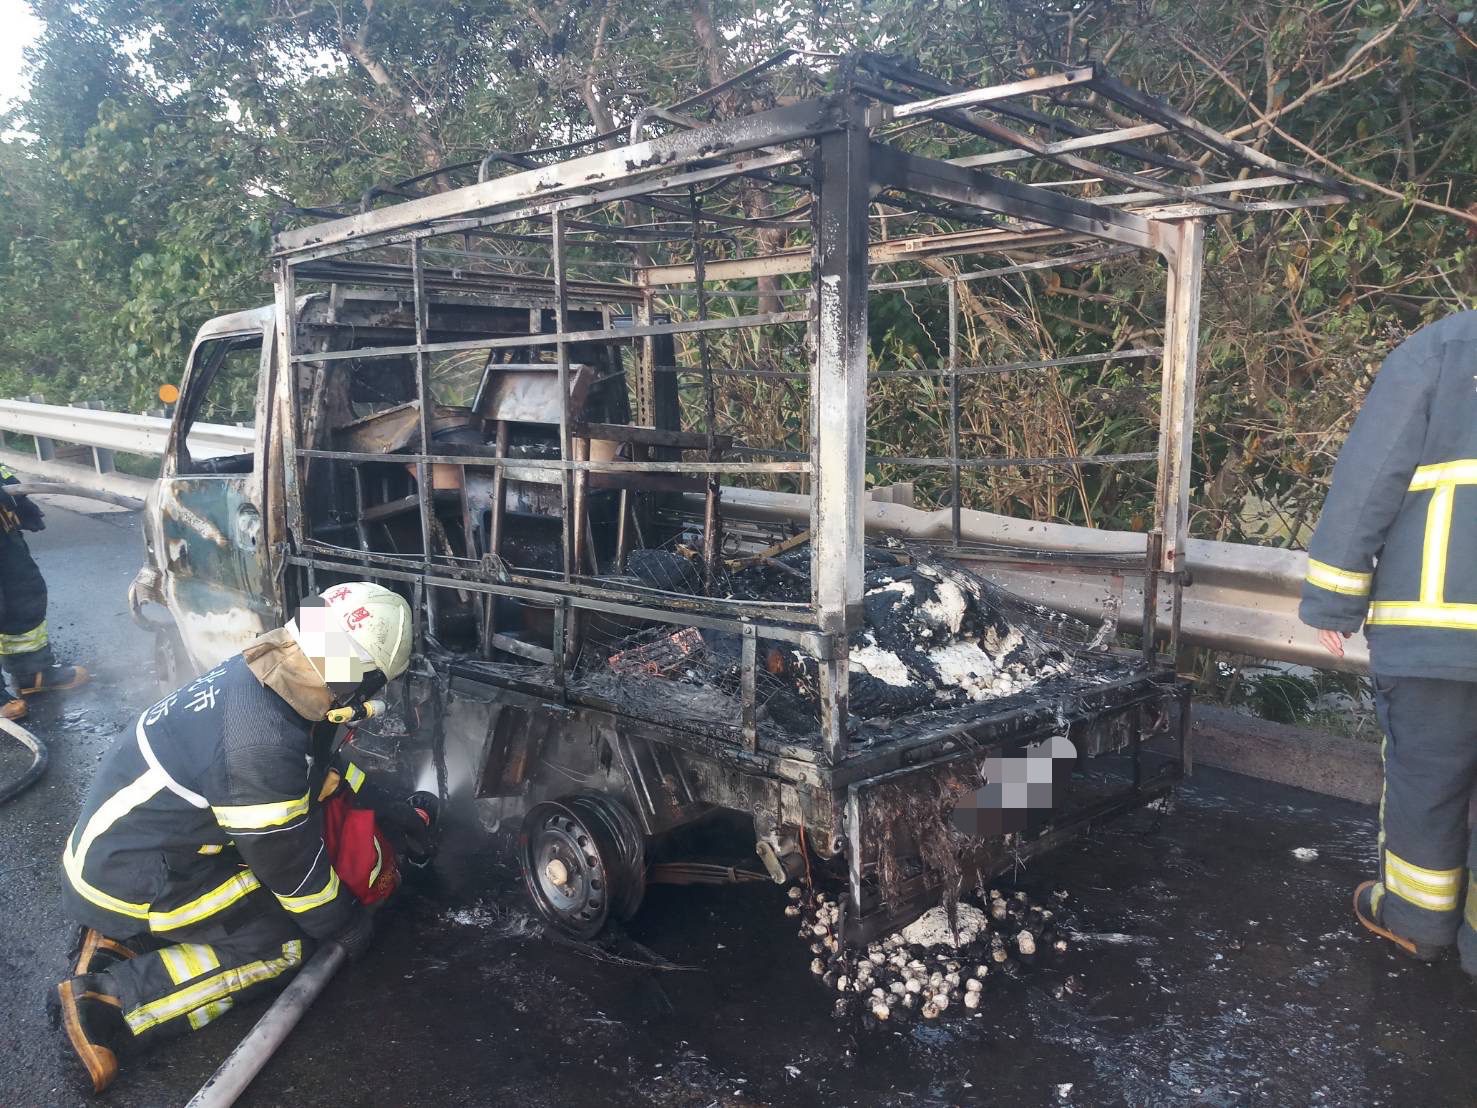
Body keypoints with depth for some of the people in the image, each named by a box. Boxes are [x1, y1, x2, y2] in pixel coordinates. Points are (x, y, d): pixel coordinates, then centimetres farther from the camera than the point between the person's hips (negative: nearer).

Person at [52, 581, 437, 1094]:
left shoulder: (258, 671, -9)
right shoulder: (263, 746, -34)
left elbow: (323, 758, 11)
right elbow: (290, 864, -18)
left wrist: (391, 808, 14)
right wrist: (346, 925, -1)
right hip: (127, 881, -9)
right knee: (285, 942, -2)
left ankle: (120, 936, 12)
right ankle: (108, 1000, -4)